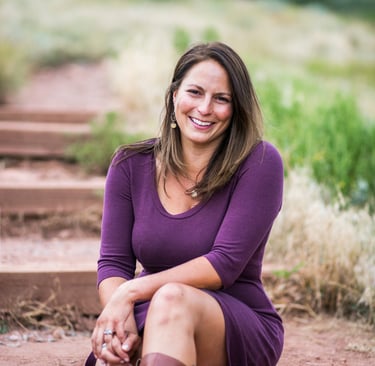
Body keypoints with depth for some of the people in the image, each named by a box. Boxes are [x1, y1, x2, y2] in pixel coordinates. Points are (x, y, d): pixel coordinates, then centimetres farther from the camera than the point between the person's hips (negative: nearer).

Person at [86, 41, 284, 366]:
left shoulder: (259, 163, -9)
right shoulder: (131, 165, 3)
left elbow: (225, 264, -16)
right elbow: (113, 262, -1)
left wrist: (130, 292, -21)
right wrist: (122, 320, -22)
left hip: (240, 333, -2)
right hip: (151, 326, 2)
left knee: (172, 298, -36)